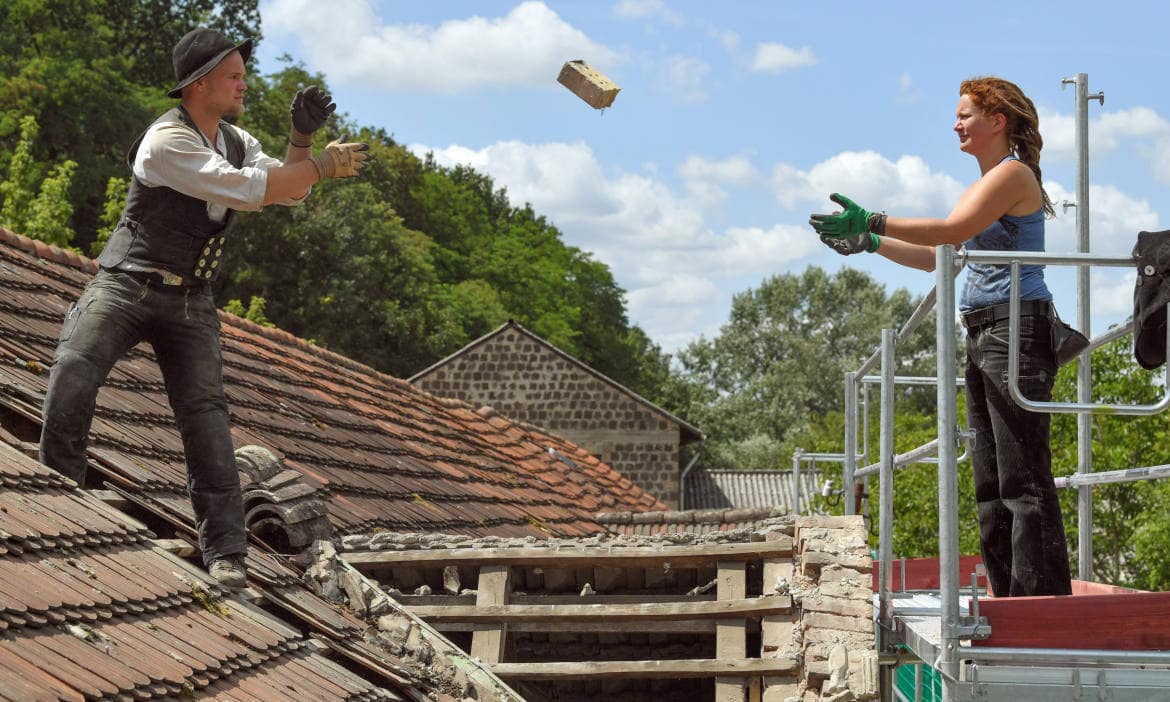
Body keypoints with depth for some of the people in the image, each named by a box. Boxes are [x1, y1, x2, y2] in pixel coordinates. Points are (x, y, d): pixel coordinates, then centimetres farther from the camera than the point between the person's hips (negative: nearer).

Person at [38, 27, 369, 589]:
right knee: (72, 374, -27)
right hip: (126, 284, -5)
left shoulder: (236, 141, 9)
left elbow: (289, 191, 15)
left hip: (189, 300, 5)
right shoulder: (166, 141, -17)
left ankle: (225, 551, -13)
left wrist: (301, 137, -2)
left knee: (205, 411, -9)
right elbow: (247, 190, -24)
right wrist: (323, 165, -19)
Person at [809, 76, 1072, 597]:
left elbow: (952, 230, -20)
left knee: (1023, 478, -13)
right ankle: (1010, 600, 10)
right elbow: (938, 257, 25)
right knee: (991, 481, 8)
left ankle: (1044, 598, -13)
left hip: (1018, 329, -10)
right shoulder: (982, 185, 22)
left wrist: (871, 222, -21)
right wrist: (869, 244, 18)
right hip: (983, 336, 10)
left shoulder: (1014, 174, -8)